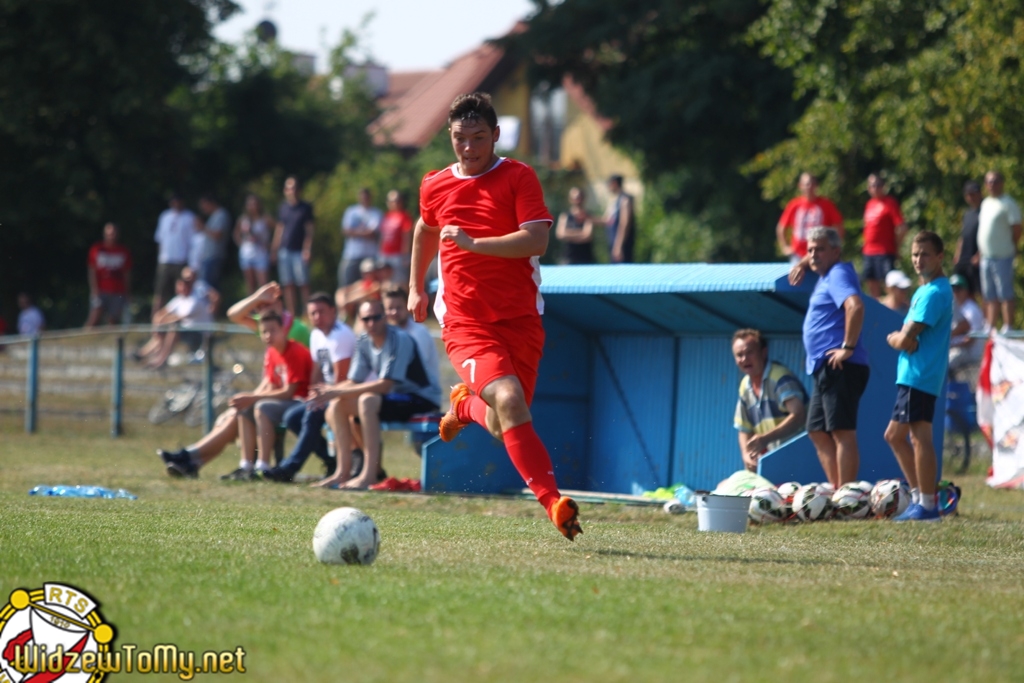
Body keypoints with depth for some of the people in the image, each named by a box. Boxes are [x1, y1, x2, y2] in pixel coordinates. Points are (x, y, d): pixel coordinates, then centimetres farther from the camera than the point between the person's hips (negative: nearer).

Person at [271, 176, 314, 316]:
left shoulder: (305, 208, 1)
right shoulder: (283, 208, 11)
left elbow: (310, 230, -2)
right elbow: (279, 230, 14)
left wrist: (307, 249, -11)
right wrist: (274, 249, 7)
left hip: (299, 251, -4)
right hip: (284, 251, 4)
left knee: (303, 284, -6)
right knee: (288, 285, 4)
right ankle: (291, 315, 7)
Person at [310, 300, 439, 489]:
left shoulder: (399, 340, -22)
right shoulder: (363, 342, 1)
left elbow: (385, 385, -27)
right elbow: (353, 382, 3)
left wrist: (338, 391, -27)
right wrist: (331, 390, -20)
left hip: (422, 400, -8)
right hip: (394, 397, 8)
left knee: (367, 400, -33)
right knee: (337, 405, -5)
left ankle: (369, 474, -34)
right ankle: (343, 472, -5)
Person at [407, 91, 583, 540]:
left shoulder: (519, 178, -2)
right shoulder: (435, 187, 8)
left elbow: (537, 239, -16)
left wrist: (475, 243, -24)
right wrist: (415, 288, 34)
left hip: (520, 318, 0)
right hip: (465, 321, 0)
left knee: (503, 430, 4)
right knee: (507, 399, -27)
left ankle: (465, 405, 41)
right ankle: (552, 501, -29)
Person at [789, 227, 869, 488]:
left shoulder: (839, 273, -9)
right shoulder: (827, 274, 20)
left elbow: (855, 306, -28)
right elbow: (814, 259, 46)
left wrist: (848, 347, -26)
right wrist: (804, 264, 24)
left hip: (840, 368, -11)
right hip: (825, 368, 11)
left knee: (842, 432, -13)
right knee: (818, 432, 13)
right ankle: (836, 490, 15)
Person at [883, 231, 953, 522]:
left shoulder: (934, 293, -15)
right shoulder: (925, 289, 18)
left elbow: (906, 339, -18)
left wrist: (895, 338, 2)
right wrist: (900, 338, 1)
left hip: (920, 376, -11)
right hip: (911, 375, 11)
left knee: (920, 437, -9)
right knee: (894, 435, 15)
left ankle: (927, 505, -7)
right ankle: (919, 495, 18)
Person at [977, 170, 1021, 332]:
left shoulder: (1008, 203, -8)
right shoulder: (986, 203, 17)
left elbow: (1016, 229, -10)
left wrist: (1011, 248, -3)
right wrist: (980, 251, 14)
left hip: (1002, 257, -8)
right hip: (986, 257, 8)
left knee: (1006, 294, -6)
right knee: (990, 296, 12)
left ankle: (1008, 328, -5)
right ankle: (990, 327, 16)